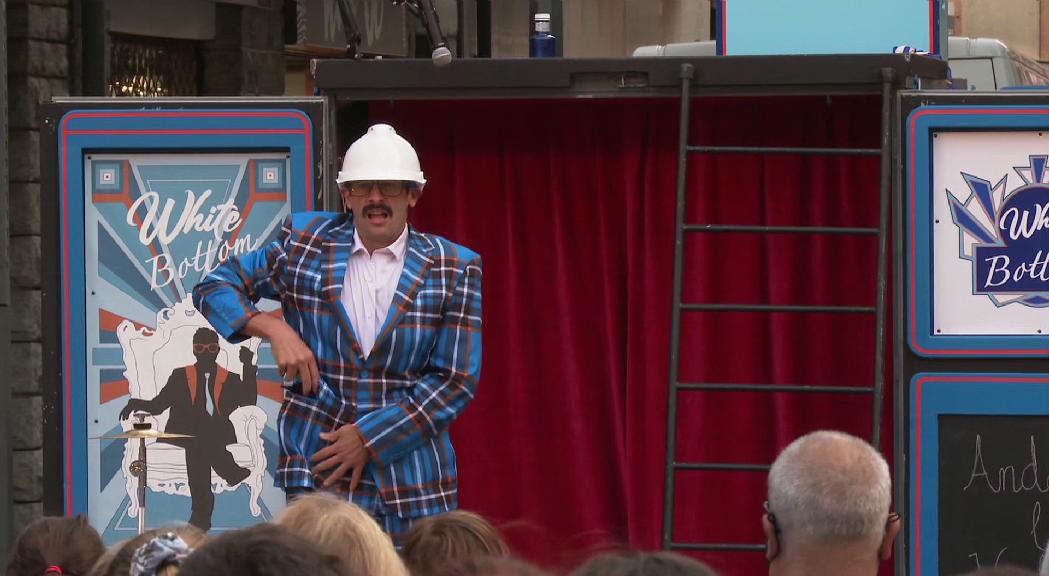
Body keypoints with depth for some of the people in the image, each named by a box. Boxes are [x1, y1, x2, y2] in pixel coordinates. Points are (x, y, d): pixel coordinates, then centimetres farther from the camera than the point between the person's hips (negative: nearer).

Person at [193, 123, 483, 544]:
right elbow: (214, 289, 13)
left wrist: (370, 437, -7)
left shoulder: (454, 269, 3)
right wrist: (273, 329, -7)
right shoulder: (303, 246, 6)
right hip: (316, 471, 0)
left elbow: (455, 381, 0)